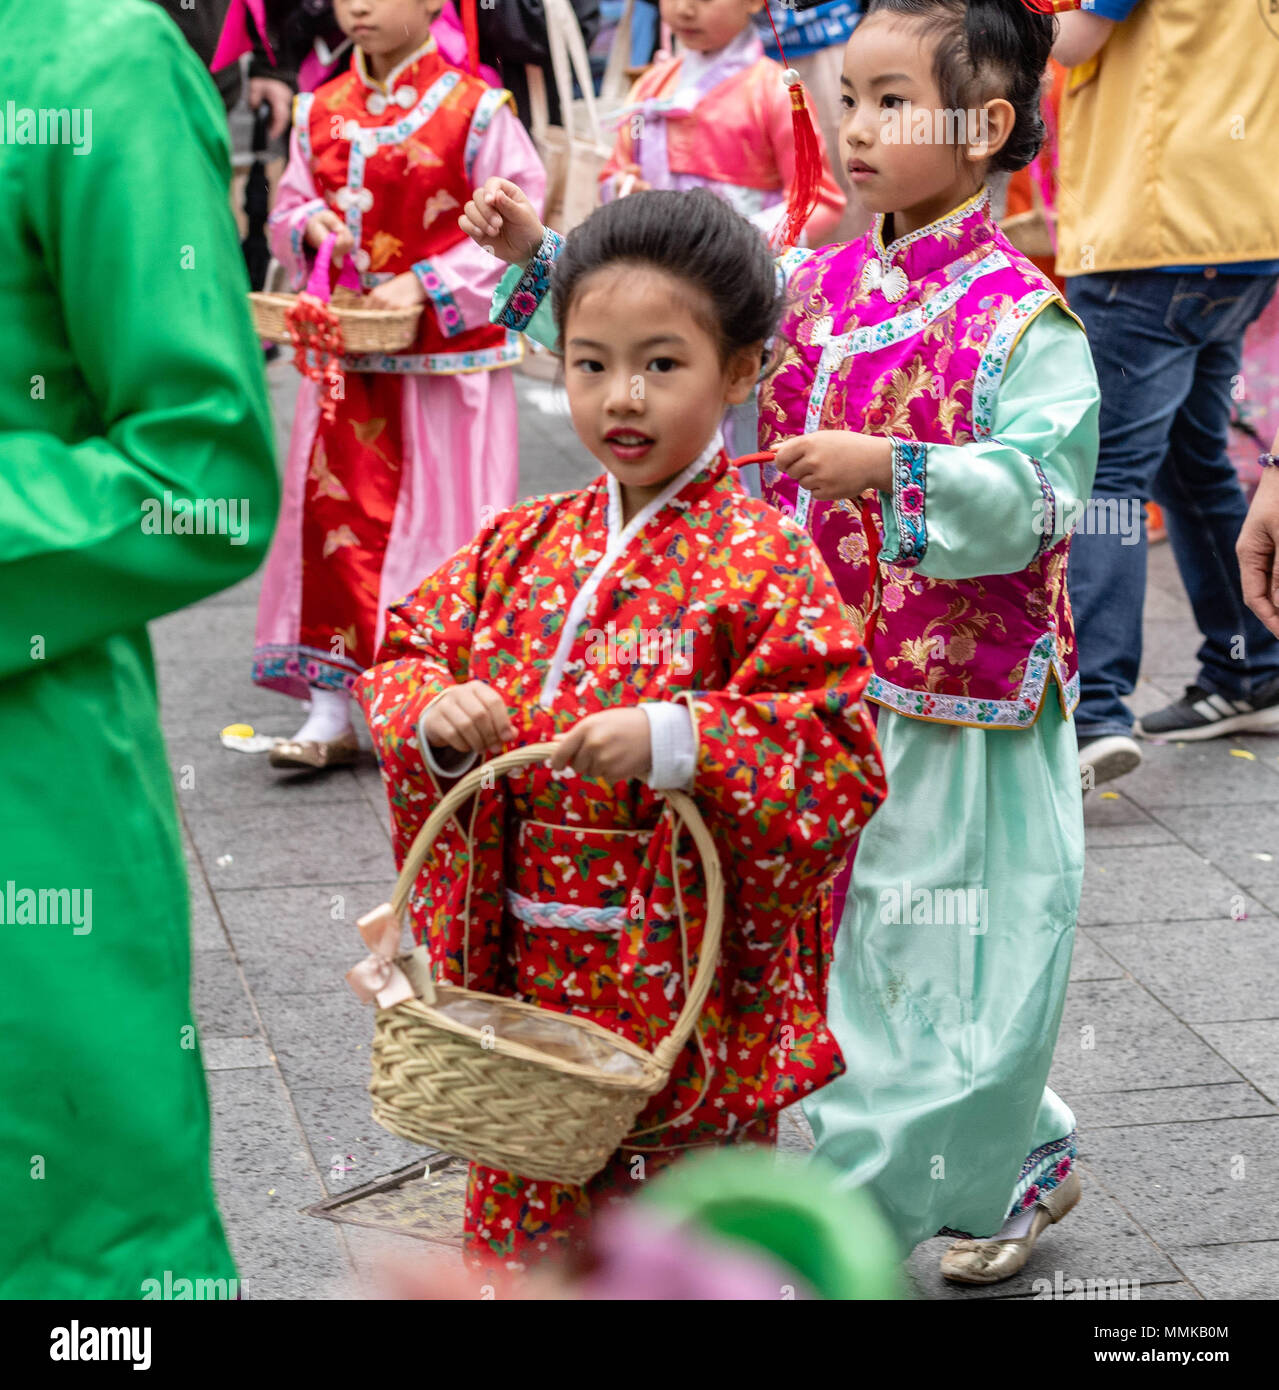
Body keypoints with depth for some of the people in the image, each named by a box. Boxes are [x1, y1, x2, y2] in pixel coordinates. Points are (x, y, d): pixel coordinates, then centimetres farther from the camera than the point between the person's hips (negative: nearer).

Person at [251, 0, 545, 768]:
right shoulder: (321, 113, 8)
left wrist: (427, 283, -18)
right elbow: (287, 211, 17)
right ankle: (332, 709, 9)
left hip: (449, 357, -5)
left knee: (440, 522, 2)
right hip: (346, 356, 5)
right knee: (335, 512, 3)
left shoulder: (475, 110, -8)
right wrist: (309, 224, -6)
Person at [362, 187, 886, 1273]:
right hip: (528, 988, 5)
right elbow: (401, 657, 12)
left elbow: (842, 765, -17)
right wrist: (432, 715, -11)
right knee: (519, 1224, 17)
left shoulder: (763, 562, -13)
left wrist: (679, 741, -28)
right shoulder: (521, 548, 5)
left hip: (696, 1005, -5)